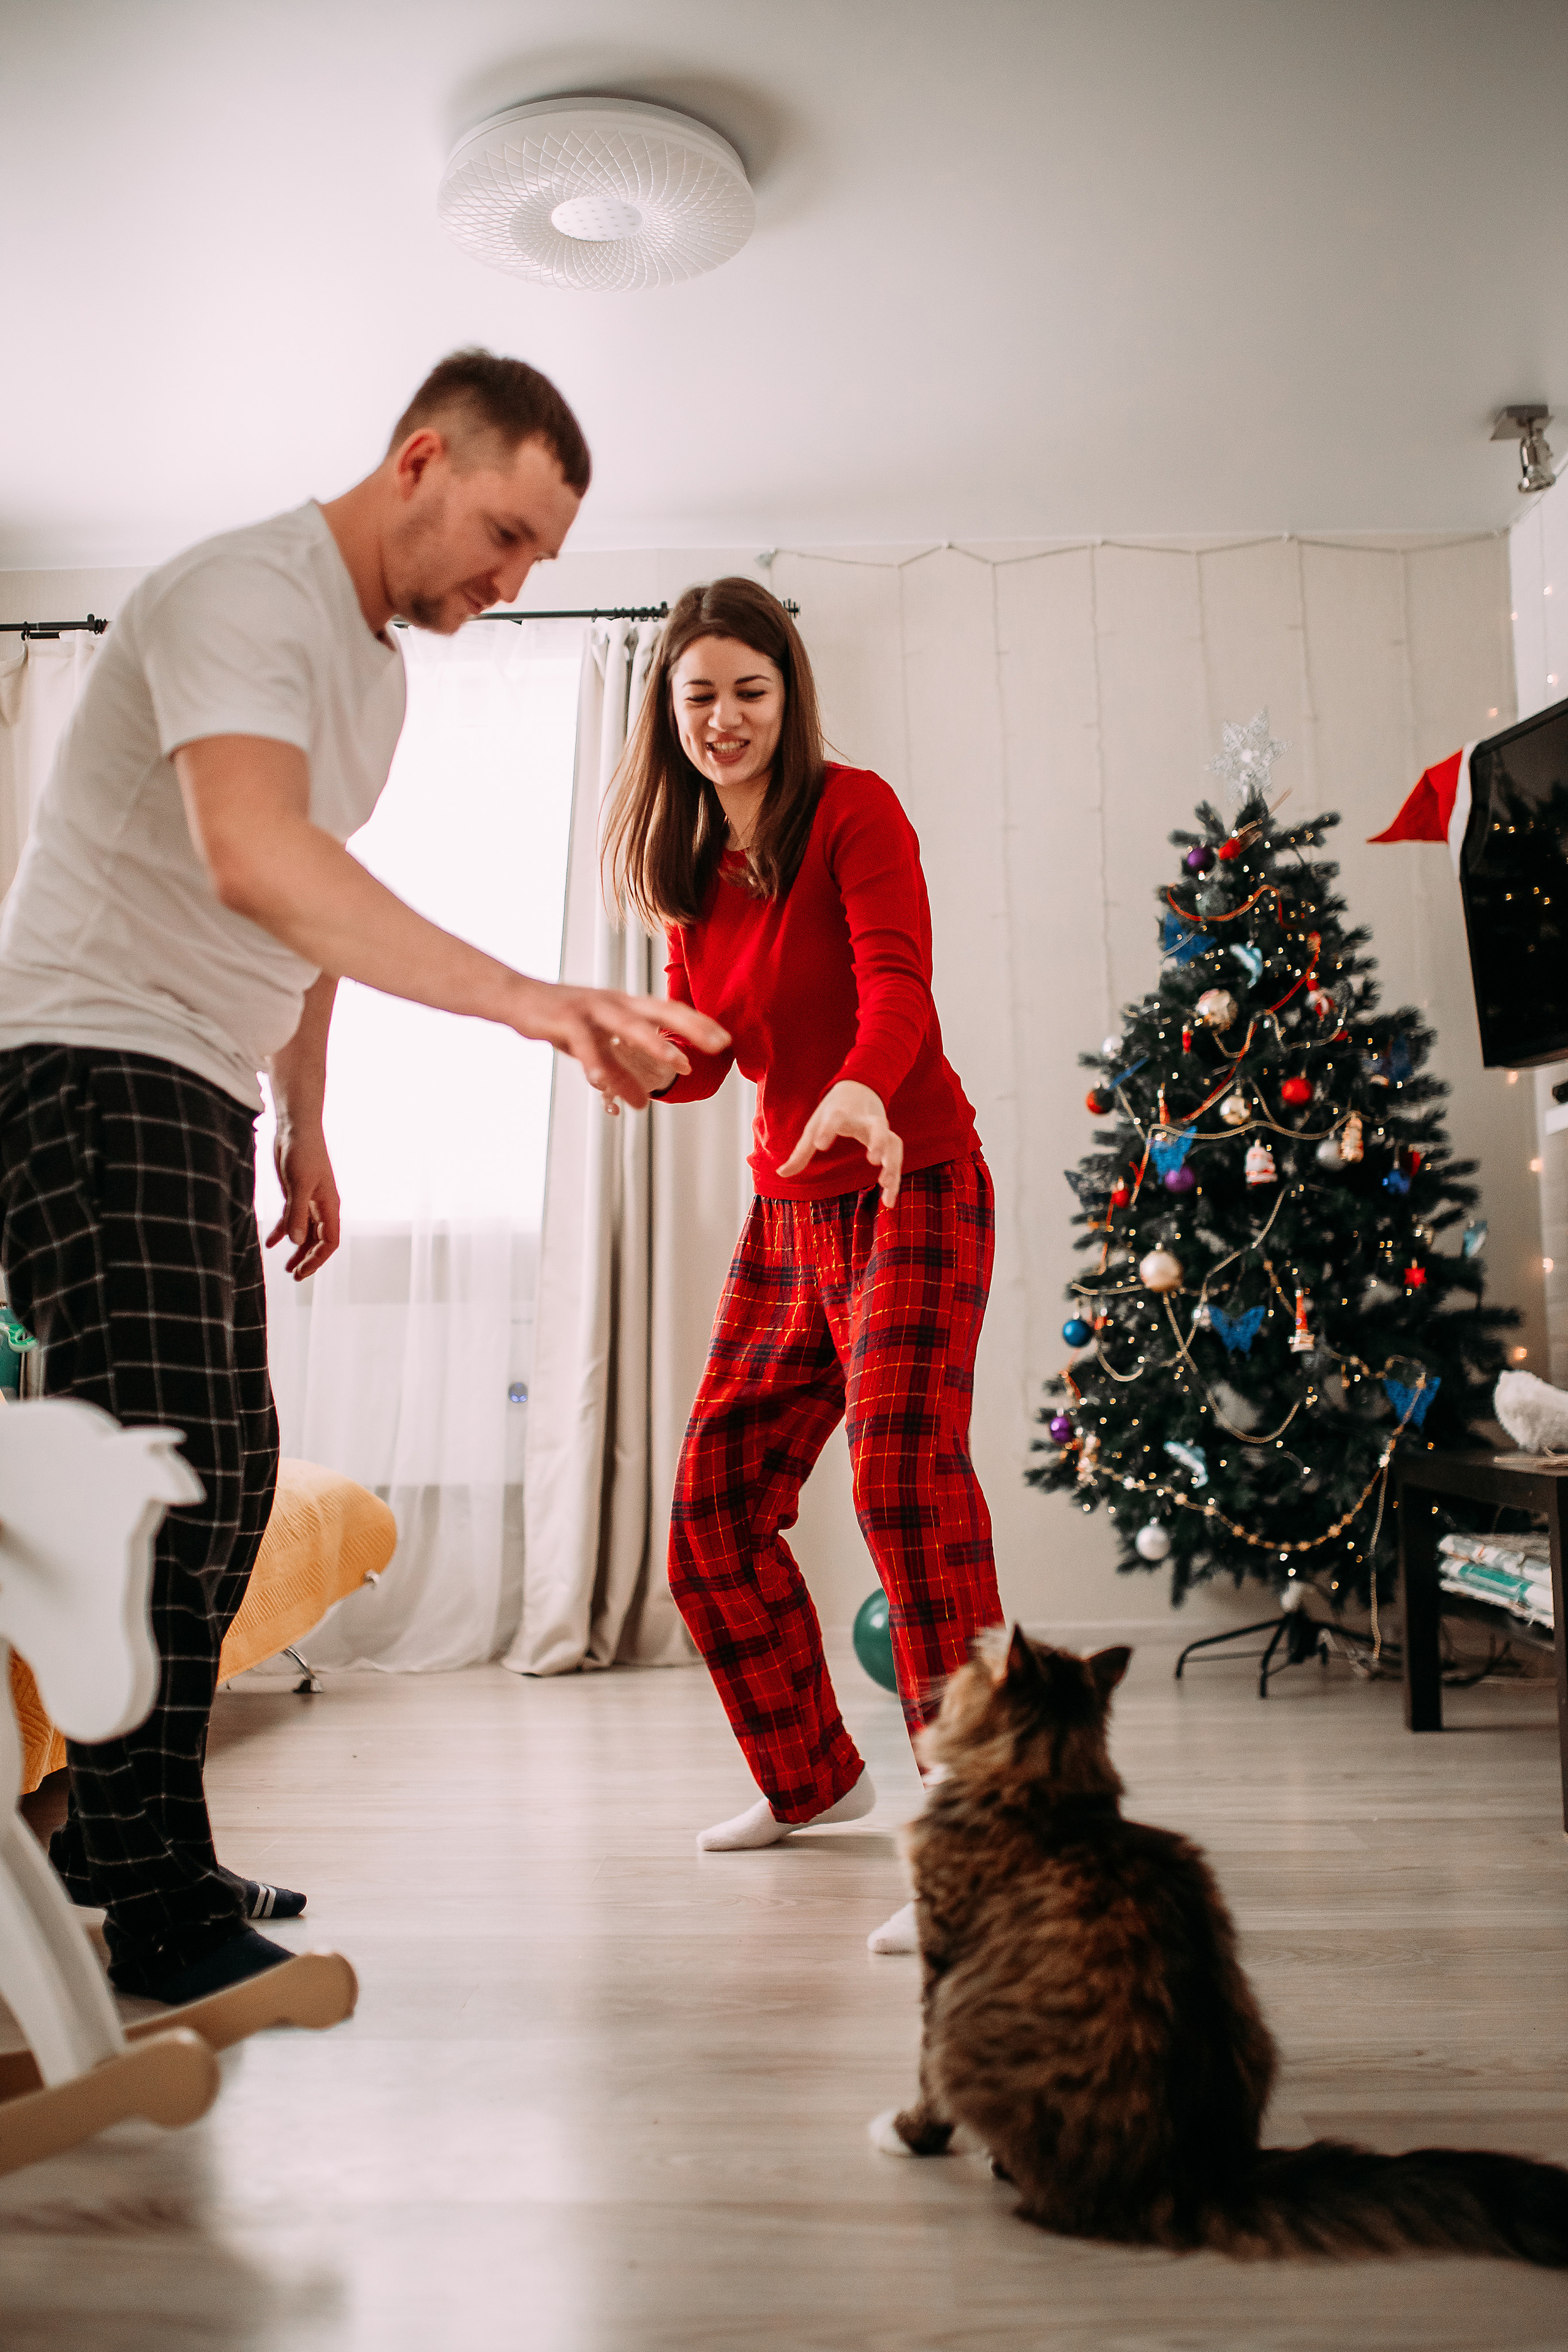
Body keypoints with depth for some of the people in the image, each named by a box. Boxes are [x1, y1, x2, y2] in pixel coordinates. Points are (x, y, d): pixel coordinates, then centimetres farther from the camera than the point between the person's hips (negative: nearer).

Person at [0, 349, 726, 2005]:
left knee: (223, 1478, 10)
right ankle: (154, 1912, -6)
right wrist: (524, 999, -42)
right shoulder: (247, 595, -14)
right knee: (168, 1475, -15)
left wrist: (303, 1129, 22)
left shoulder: (375, 663, 17)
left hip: (195, 1089, 10)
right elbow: (255, 861, -34)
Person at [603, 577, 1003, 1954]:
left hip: (914, 1186, -7)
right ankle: (813, 1777, 28)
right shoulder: (693, 864, 11)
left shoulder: (854, 810, -8)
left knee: (904, 1470, -24)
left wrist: (861, 1088, -45)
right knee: (714, 1502, 8)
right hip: (788, 1211, 7)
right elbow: (702, 1056, 9)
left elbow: (897, 979, -24)